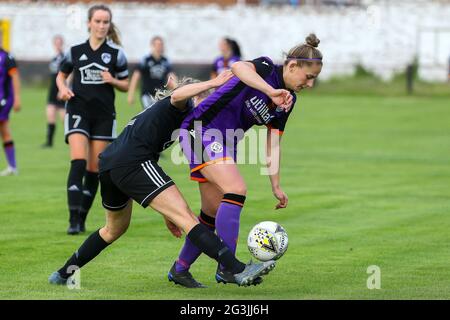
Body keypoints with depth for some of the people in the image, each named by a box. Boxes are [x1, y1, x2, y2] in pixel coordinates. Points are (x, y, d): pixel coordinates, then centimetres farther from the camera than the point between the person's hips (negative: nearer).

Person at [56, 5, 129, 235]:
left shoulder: (116, 53, 3)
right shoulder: (75, 51, 4)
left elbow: (125, 85, 10)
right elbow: (61, 76, 18)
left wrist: (113, 80, -11)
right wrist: (63, 89, -3)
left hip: (104, 115, 1)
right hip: (78, 111, -1)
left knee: (94, 169, 2)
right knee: (78, 163, -18)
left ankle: (82, 219, 14)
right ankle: (73, 220, -20)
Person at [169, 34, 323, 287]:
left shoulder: (288, 101, 7)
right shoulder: (266, 69, -15)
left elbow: (272, 144, 12)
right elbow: (238, 67, -39)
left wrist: (276, 186, 9)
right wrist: (273, 92, -47)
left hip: (224, 145, 9)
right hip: (202, 131, -9)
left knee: (214, 213, 10)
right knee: (236, 189, -24)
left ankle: (180, 269, 26)